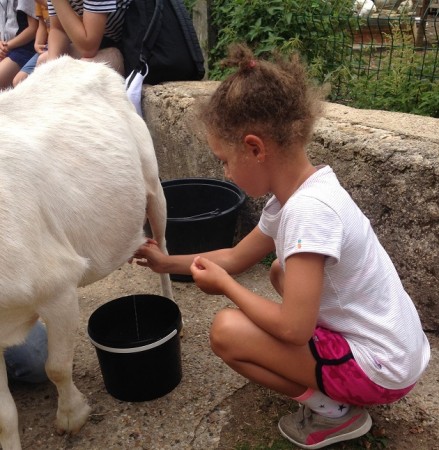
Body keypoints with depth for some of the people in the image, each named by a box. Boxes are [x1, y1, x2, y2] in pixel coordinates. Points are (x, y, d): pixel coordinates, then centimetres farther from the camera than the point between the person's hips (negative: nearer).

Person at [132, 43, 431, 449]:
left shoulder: (308, 209, -28)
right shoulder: (297, 192, 0)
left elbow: (293, 328, -27)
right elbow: (237, 257, 13)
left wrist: (224, 285, -13)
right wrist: (167, 263, 17)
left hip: (381, 368, -9)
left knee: (227, 331, -15)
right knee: (282, 271, 24)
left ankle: (331, 411, 2)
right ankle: (334, 390, 17)